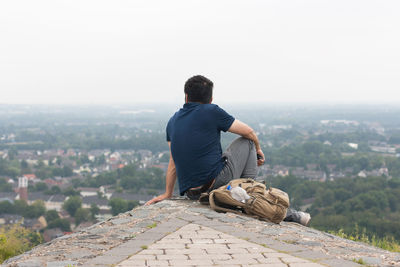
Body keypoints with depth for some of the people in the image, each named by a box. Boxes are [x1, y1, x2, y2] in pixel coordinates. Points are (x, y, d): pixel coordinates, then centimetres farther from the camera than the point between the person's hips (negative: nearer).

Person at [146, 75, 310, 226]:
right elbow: (248, 132, 8)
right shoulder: (212, 112, -3)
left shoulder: (173, 121, 13)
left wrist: (168, 194, 28)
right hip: (219, 181, -6)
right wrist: (258, 149, 29)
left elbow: (173, 161, 19)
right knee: (246, 141, 16)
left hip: (190, 193, 6)